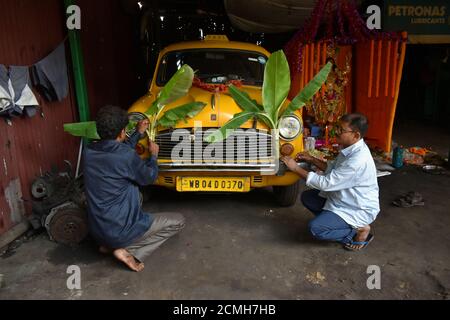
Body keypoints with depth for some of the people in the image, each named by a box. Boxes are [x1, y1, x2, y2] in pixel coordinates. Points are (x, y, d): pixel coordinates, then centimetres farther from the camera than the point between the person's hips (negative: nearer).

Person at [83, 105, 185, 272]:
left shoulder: (89, 152, -2)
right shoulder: (127, 156, -22)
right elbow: (149, 177, -4)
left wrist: (138, 133, 22)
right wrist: (154, 155, 13)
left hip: (96, 230, 7)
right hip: (120, 231, -7)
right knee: (178, 221, 6)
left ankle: (108, 244, 19)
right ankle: (129, 251, -3)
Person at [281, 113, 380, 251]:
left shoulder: (358, 160, -32)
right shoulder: (351, 148, -3)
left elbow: (326, 183, -29)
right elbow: (334, 169, 12)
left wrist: (296, 168, -23)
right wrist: (312, 160, -1)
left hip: (360, 210, -9)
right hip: (344, 198, 9)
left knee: (316, 228, -20)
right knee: (307, 197, 4)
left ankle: (359, 230, -2)